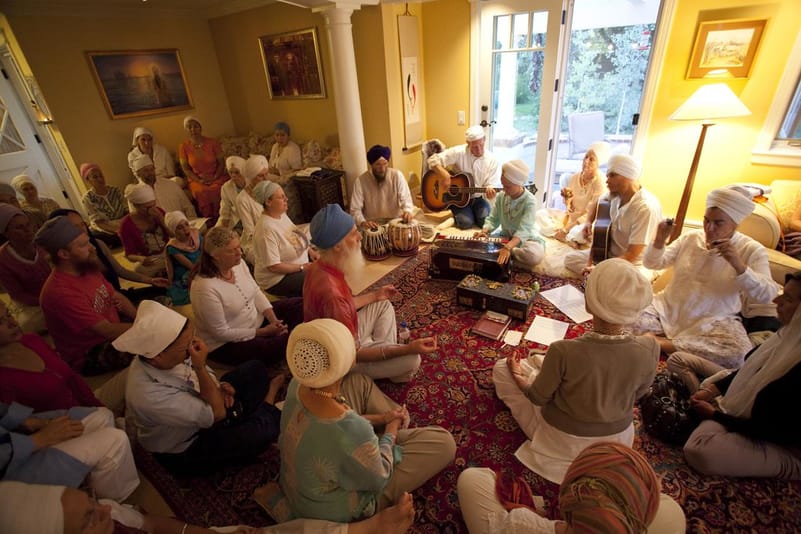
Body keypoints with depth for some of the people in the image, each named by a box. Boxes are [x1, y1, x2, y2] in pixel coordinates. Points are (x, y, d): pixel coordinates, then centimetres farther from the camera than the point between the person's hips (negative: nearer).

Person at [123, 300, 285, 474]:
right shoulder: (150, 396, -42)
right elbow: (217, 413, -32)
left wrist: (219, 385, -15)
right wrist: (200, 367, -38)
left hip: (202, 413, 7)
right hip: (186, 449, -7)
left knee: (255, 368, 6)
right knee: (264, 430, -21)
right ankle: (268, 408, 11)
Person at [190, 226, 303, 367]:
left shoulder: (238, 263, -9)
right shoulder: (205, 288, -29)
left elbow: (256, 292, 2)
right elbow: (221, 333, -23)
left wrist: (273, 320, -13)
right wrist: (263, 332, -20)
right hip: (228, 343, -8)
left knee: (300, 305, -1)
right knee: (281, 345, -27)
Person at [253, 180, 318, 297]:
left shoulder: (281, 214, 0)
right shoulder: (266, 229, -27)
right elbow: (273, 266, -26)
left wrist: (309, 250, 1)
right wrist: (302, 267, -20)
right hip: (277, 279, -9)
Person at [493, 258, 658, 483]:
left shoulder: (563, 351, -37)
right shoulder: (649, 349, -26)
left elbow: (539, 397, -18)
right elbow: (636, 394, -5)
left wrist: (522, 380, 3)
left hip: (561, 441, -4)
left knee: (502, 368, 11)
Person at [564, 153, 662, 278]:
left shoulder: (646, 207, -28)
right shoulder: (615, 194, -7)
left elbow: (632, 255, -28)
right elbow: (596, 205, 19)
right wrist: (588, 222, 0)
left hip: (635, 265, -7)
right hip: (610, 254, 8)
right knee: (570, 258, 2)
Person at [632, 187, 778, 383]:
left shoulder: (752, 250, -3)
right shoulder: (689, 238, 4)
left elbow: (766, 296, -14)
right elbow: (653, 264, 2)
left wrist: (739, 266, -30)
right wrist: (659, 240, -17)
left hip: (715, 321, -1)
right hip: (668, 310, 1)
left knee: (739, 356, -32)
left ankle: (662, 343, -17)